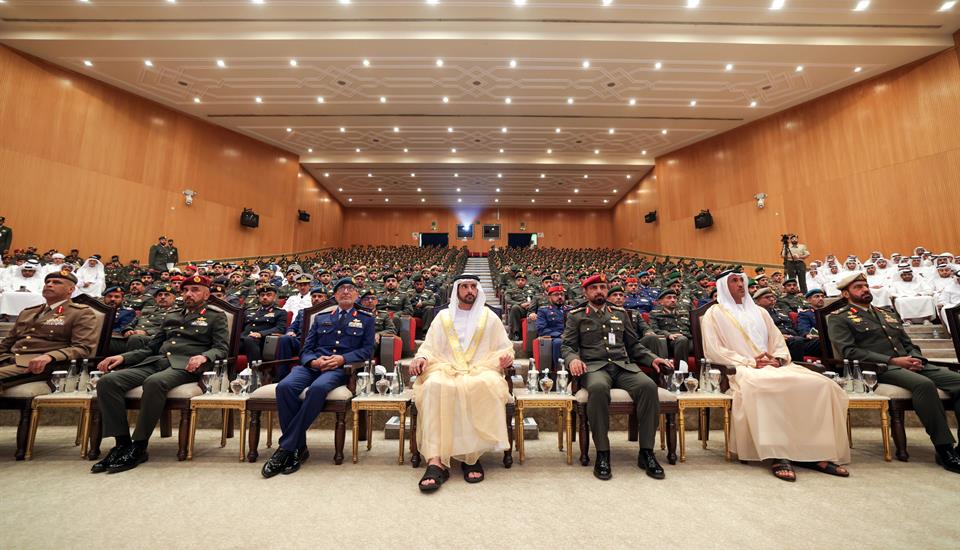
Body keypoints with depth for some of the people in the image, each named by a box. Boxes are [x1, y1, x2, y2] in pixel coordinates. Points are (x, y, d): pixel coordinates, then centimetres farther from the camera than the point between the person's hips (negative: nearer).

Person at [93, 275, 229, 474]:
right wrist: (123, 357, 9)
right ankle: (122, 443, -12)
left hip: (184, 366, -6)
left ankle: (139, 447, -22)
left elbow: (222, 348, -1)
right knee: (107, 381, -19)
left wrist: (203, 356, -22)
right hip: (156, 361, 6)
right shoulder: (171, 315, 28)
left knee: (154, 382, -36)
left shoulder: (216, 316, 10)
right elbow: (151, 347, 26)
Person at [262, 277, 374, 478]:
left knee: (317, 388, -35)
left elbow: (367, 350, 5)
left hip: (340, 368, -3)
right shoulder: (321, 318, 25)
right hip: (313, 366, 3)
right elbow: (306, 350, 18)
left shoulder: (366, 319, 16)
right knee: (284, 387, -28)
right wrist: (313, 361, -6)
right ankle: (299, 448, -16)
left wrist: (342, 358, -11)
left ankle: (286, 447, -21)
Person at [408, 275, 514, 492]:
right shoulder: (443, 316, 17)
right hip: (446, 370, 1)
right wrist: (421, 357, -7)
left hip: (481, 371, 0)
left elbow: (505, 347, 16)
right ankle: (436, 461, -33)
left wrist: (507, 356, -7)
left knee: (488, 385, -35)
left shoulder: (489, 317, 17)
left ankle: (472, 455, -22)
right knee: (434, 386, -34)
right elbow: (429, 346, 15)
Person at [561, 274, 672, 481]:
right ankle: (602, 453, -23)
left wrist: (652, 358, 6)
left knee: (648, 385, -28)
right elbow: (568, 346, 7)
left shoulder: (620, 313, 22)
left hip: (623, 366, 3)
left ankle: (646, 452, -14)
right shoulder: (576, 316, 13)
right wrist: (573, 359, -15)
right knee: (598, 388, -38)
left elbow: (634, 345, 23)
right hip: (594, 366, -3)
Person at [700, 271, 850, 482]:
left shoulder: (759, 312, 26)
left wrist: (778, 359, -4)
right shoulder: (714, 313, 6)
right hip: (741, 370, -6)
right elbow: (713, 350, -5)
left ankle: (816, 451, -15)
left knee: (821, 385, -19)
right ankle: (778, 454, -32)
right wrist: (750, 362, -14)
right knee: (762, 386, -39)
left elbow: (779, 342, 19)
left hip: (773, 366, 6)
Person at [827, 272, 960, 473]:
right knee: (923, 384, -33)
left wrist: (915, 358, 1)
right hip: (878, 368, -7)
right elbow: (849, 351, -10)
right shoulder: (838, 318, 2)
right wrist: (892, 360, -14)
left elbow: (909, 343, 24)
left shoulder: (886, 314, 27)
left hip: (910, 364, 7)